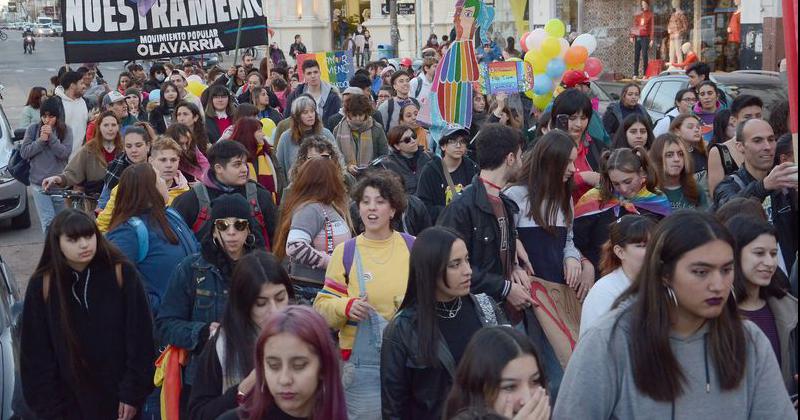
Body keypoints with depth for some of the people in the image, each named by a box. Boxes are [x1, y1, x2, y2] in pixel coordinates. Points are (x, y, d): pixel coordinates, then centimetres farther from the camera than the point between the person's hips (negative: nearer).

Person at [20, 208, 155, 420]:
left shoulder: (121, 273, -10)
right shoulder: (42, 285, -6)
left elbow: (139, 337, -6)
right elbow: (35, 353, -1)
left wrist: (133, 392, -7)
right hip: (72, 403, 1)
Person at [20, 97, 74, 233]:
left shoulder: (65, 130, 1)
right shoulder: (33, 129, 3)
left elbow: (65, 153, -10)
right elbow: (24, 152, -1)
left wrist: (51, 137, -17)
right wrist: (41, 140, -11)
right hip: (38, 183, 0)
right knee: (48, 221, -9)